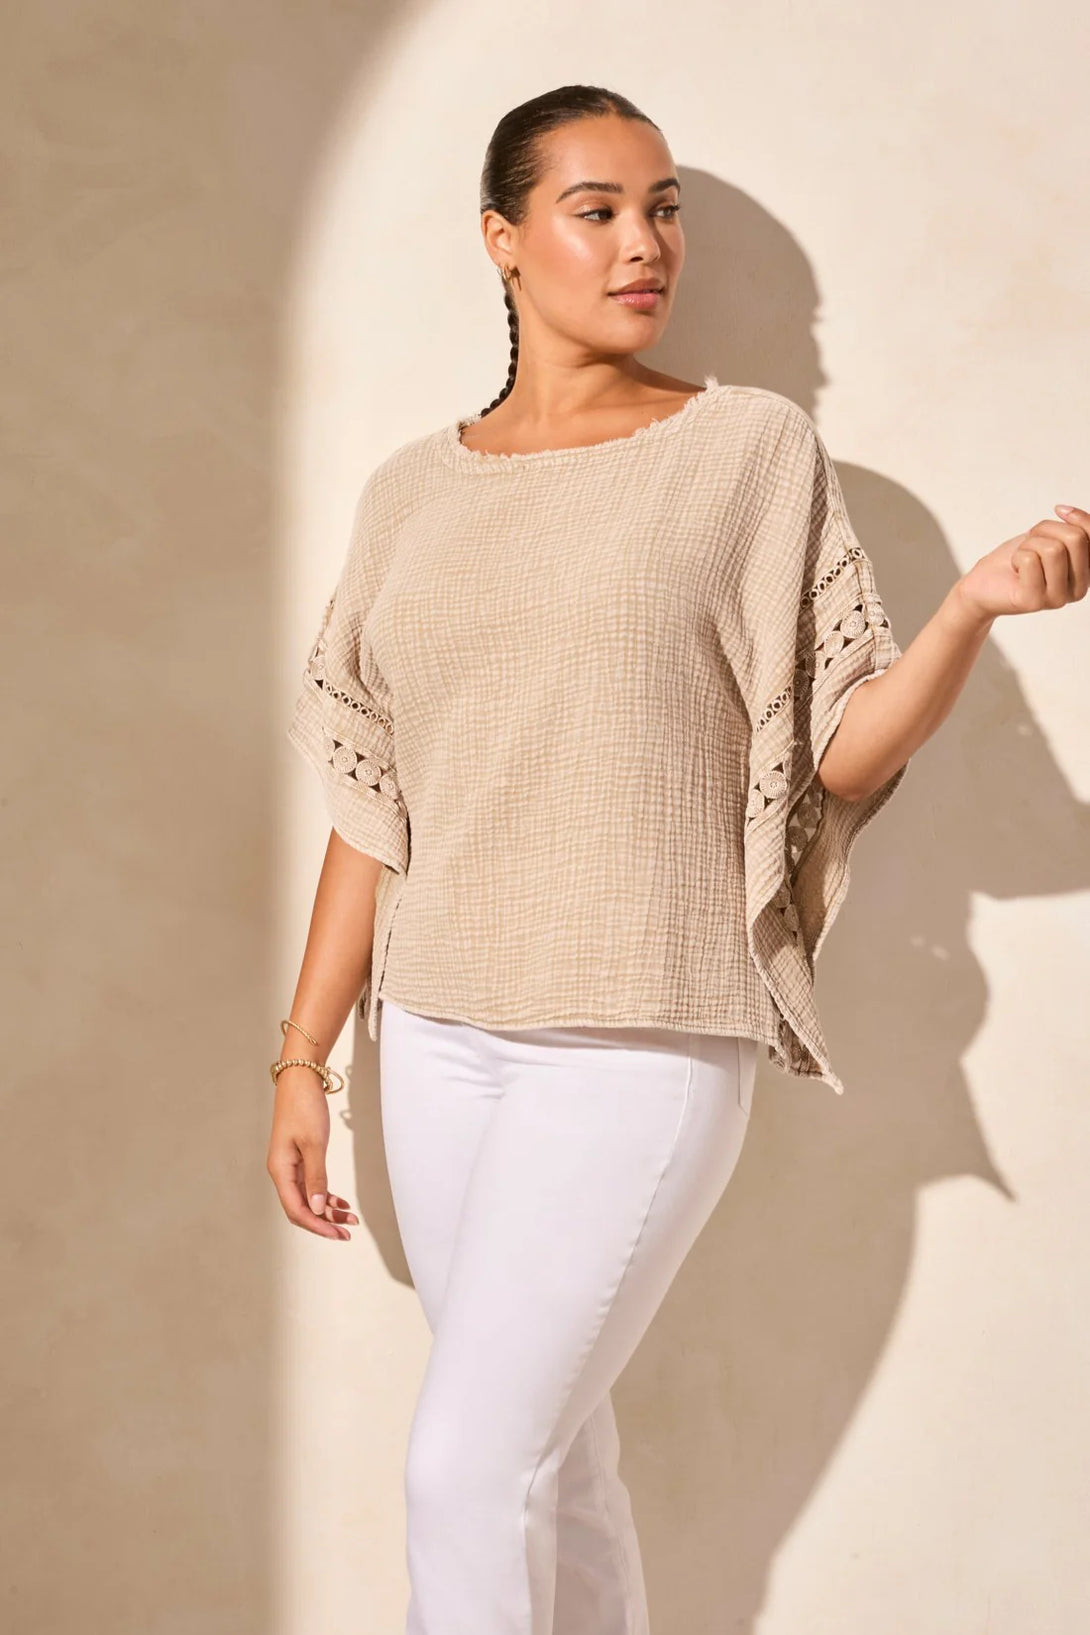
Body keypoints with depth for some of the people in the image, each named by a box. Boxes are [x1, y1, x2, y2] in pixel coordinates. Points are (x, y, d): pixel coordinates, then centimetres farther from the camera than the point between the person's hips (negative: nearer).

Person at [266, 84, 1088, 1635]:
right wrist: (304, 1056, 9)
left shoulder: (753, 448, -1)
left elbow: (840, 749, -5)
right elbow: (372, 804, 11)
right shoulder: (413, 491, 8)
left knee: (466, 1467, -8)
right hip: (443, 1036, 4)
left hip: (643, 1040, -4)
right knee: (556, 1462, 12)